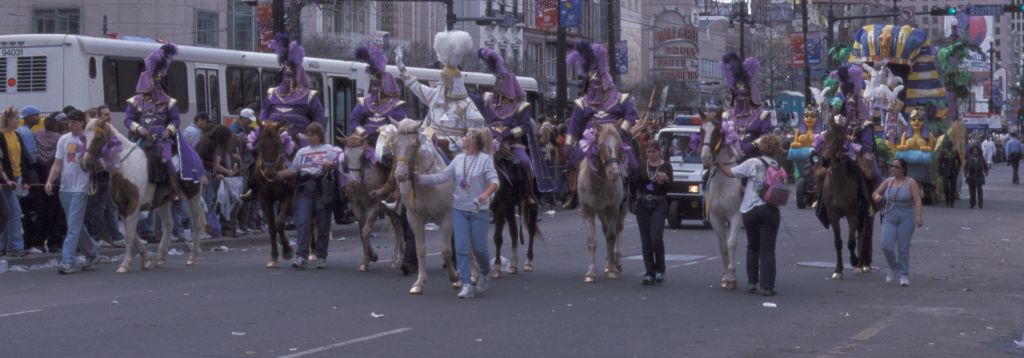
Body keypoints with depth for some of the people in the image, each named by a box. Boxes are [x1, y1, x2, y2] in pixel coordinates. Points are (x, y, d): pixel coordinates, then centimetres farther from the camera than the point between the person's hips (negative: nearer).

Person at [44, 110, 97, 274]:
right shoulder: (63, 140, 10)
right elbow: (57, 164, 8)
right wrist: (49, 181, -5)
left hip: (80, 188, -6)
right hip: (65, 188, 6)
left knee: (73, 227, -9)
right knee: (76, 226, 15)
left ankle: (67, 262, -9)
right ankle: (91, 254, 30)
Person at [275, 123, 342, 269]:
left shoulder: (329, 150, 10)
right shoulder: (302, 152, 22)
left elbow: (339, 163, -3)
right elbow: (293, 170, 19)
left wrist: (331, 164, -24)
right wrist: (278, 174, 5)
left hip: (323, 188, -3)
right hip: (305, 189, 3)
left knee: (323, 224, 1)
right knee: (302, 222, -10)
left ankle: (321, 257, 9)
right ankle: (301, 256, -16)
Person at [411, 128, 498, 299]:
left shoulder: (485, 159, -8)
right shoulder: (459, 159, 6)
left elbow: (494, 182, -17)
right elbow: (442, 177, 8)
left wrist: (486, 194, -36)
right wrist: (418, 177, 3)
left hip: (479, 210, -4)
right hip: (459, 209, 4)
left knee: (479, 248, 4)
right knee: (461, 248, -5)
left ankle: (484, 274, 33)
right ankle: (467, 285, -3)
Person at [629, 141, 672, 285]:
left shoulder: (666, 166, 0)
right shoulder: (641, 166, 7)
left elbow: (669, 187, -9)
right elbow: (634, 184, 7)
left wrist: (664, 180, -28)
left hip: (659, 205, -3)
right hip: (643, 205, 3)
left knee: (656, 238, -15)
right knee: (646, 241, 3)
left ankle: (660, 269, 3)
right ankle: (649, 273, 9)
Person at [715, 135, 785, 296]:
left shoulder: (753, 163, -6)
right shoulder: (779, 168, 5)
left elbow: (730, 172, -4)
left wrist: (718, 163, 15)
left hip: (751, 210, -1)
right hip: (771, 210, 1)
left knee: (753, 247, 16)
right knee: (767, 250, 2)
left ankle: (752, 282, 20)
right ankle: (767, 286, -3)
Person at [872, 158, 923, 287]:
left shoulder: (911, 183, -4)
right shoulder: (888, 181, 8)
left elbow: (918, 201, -13)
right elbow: (875, 193, 12)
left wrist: (919, 217, -26)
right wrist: (877, 197, -13)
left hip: (906, 219, -3)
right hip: (889, 218, 3)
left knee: (903, 249, -2)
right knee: (886, 246, -10)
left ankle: (904, 275, 11)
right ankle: (893, 267, 17)